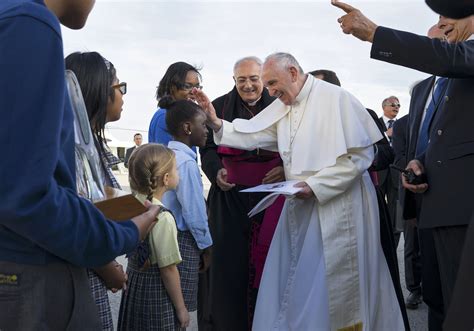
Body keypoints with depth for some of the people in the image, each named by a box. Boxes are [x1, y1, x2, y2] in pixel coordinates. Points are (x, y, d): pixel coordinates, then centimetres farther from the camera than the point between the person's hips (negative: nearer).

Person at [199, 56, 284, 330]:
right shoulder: (220, 107, 6)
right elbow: (208, 148, 7)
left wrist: (286, 169, -13)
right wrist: (217, 172, -12)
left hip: (271, 195, 0)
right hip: (231, 197, 0)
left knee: (270, 261, 2)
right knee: (230, 261, -1)